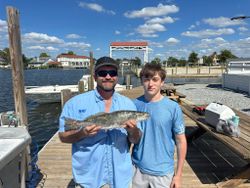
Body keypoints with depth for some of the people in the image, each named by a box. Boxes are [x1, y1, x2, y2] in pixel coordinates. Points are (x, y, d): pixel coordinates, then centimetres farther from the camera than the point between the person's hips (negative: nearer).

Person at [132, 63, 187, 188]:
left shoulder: (173, 107, -12)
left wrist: (178, 174, -4)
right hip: (137, 168, 2)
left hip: (163, 171, -1)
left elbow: (181, 141, -6)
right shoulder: (135, 104, -6)